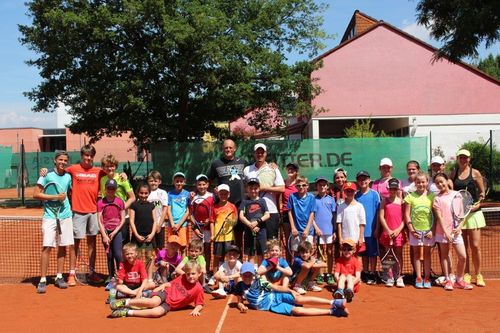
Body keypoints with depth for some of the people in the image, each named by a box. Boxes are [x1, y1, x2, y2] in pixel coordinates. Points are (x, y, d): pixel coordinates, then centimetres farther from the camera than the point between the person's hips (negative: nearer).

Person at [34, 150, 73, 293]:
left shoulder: (68, 177, 9)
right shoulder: (47, 175, -4)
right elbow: (36, 194, -9)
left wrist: (70, 207, 6)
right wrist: (56, 197, -13)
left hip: (66, 216, 4)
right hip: (50, 217, -4)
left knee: (63, 247, 7)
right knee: (47, 247, -8)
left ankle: (59, 277, 17)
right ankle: (43, 280, -2)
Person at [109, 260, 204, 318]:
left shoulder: (198, 289, -5)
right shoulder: (182, 278, 4)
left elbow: (200, 304, 1)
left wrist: (196, 310, -19)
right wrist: (162, 286, -4)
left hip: (169, 305, -1)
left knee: (157, 312, -35)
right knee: (154, 302, -37)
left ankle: (127, 312, -26)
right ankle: (125, 302, -23)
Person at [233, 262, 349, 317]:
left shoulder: (259, 281, 2)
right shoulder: (240, 287, 2)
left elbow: (276, 287, 0)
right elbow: (239, 302, 14)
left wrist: (290, 291, -13)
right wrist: (242, 306, -11)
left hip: (275, 296, 1)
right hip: (270, 306, -1)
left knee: (298, 299, -27)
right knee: (297, 310, -21)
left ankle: (333, 302, -29)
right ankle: (332, 311, -26)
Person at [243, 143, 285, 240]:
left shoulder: (273, 169, 5)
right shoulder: (247, 170, 10)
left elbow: (282, 189, -2)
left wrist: (264, 188, -8)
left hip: (271, 211, -1)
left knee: (272, 242, 3)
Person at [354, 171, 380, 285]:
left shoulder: (374, 194, -4)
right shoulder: (356, 195, 5)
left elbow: (378, 212, -4)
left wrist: (377, 228, -7)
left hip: (371, 229, -3)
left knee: (373, 253, 4)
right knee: (364, 253, 12)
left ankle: (372, 275, 12)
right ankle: (365, 274, 22)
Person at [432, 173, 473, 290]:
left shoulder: (457, 194, 3)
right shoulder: (437, 198, -2)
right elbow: (439, 217, -7)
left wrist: (459, 227, -10)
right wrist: (446, 233, -15)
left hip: (456, 231, 1)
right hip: (443, 231, -1)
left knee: (463, 256, -2)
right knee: (444, 255, 7)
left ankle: (459, 280, 15)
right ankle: (447, 280, 19)